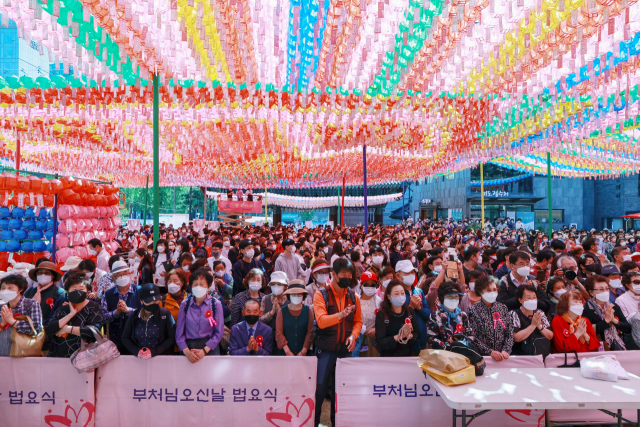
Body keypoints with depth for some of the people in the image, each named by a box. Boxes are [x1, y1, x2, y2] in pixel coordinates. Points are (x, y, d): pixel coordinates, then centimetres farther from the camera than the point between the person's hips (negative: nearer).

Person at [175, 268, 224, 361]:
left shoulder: (216, 304, 0)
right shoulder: (185, 304, 4)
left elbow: (218, 333, -4)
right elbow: (179, 332, 2)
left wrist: (204, 350, -12)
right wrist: (186, 351, -10)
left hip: (210, 349, -1)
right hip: (189, 347, 1)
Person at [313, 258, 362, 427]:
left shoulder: (353, 296, 5)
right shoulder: (321, 295, -7)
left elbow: (358, 321, 9)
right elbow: (321, 321, -18)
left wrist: (353, 336, -10)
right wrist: (340, 315, -34)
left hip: (345, 348, 3)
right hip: (326, 348, -3)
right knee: (320, 386, 0)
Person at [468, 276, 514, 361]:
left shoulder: (503, 308, 12)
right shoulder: (474, 310, -1)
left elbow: (510, 333, 9)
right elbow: (474, 337, -6)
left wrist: (506, 350, -6)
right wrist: (490, 352, -15)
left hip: (502, 355, 3)